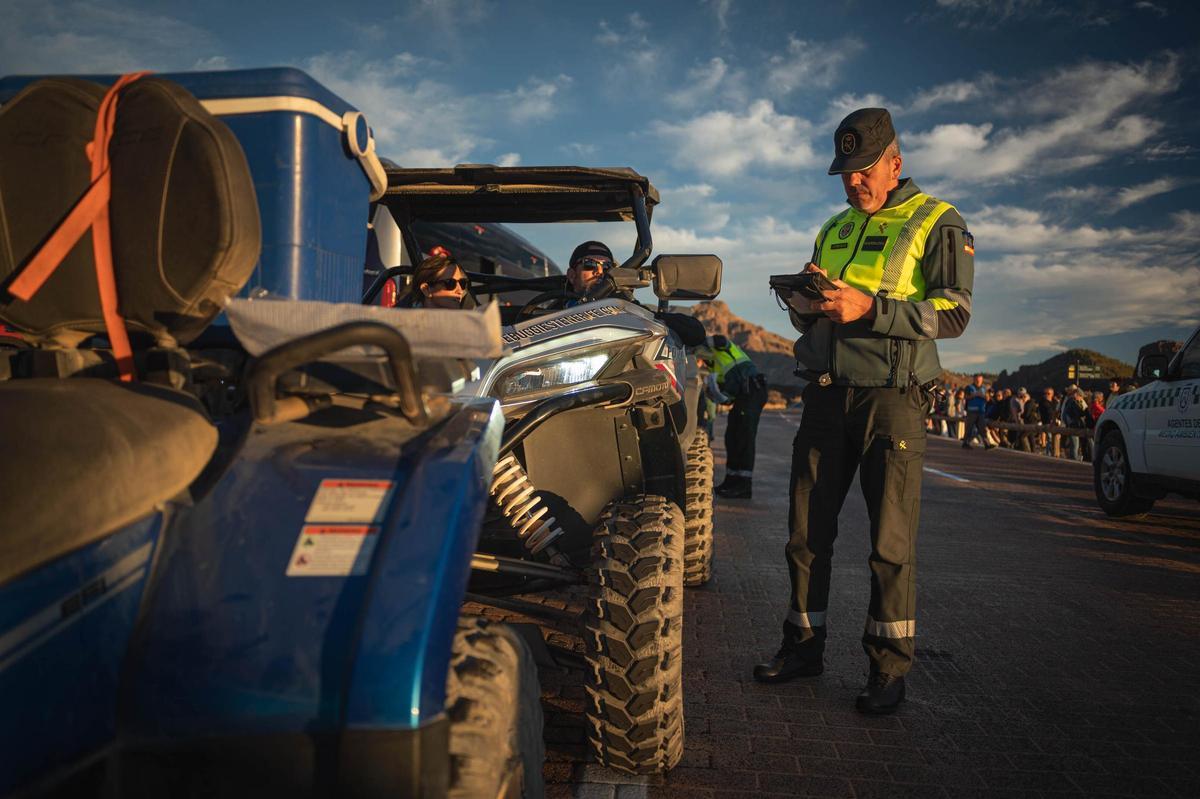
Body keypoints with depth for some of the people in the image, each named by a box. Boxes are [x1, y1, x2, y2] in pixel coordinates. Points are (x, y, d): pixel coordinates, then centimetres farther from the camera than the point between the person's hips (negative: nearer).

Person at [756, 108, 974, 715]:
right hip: (826, 393, 5)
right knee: (807, 532, 7)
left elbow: (953, 315, -10)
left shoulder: (937, 224, 2)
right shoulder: (833, 230, 19)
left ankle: (889, 669, 9)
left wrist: (869, 307, -22)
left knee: (891, 541, -2)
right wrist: (803, 302, 0)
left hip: (891, 397, -5)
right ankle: (804, 645, 21)